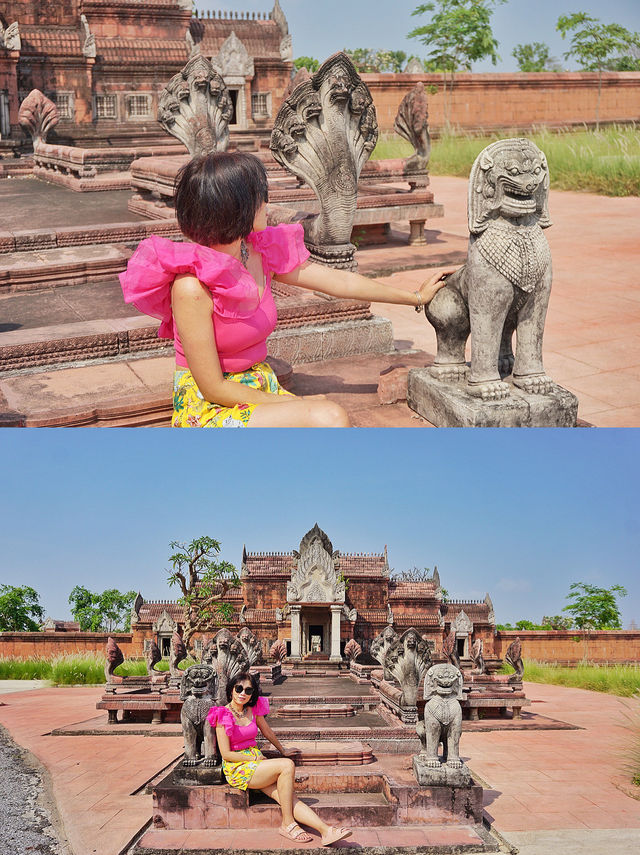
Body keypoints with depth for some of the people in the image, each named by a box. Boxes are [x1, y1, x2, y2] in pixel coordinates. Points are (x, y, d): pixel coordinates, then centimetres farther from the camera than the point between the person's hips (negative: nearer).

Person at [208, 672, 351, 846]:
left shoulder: (254, 710, 7)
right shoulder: (223, 715, -9)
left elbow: (267, 732, 26)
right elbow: (226, 754, -12)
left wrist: (283, 751, 38)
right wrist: (255, 758, -12)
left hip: (256, 759, 5)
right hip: (236, 769, -5)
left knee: (288, 798, -19)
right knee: (287, 766, -26)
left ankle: (326, 831, -31)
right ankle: (288, 824, -19)